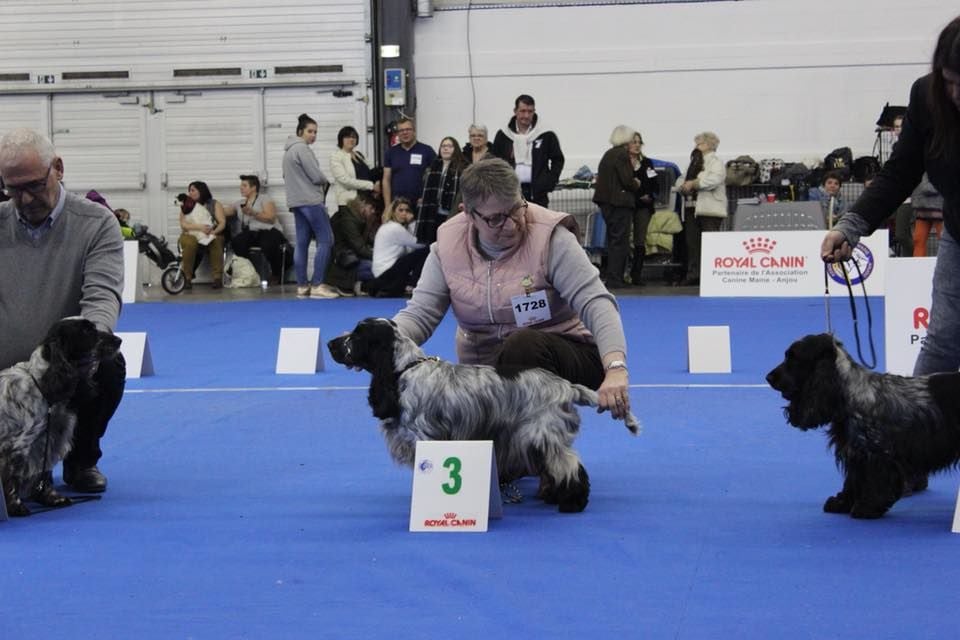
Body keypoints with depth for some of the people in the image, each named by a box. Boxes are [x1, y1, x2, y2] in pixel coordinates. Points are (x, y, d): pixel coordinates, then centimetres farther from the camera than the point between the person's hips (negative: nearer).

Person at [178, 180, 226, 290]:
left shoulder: (215, 205, 10)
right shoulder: (186, 206, 12)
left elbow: (222, 222, -3)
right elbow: (183, 224, -3)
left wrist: (214, 231, -24)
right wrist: (200, 227, -20)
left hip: (212, 235, 0)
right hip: (190, 235, 0)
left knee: (216, 242, -36)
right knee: (190, 243, -36)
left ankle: (217, 278, -37)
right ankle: (187, 278, -31)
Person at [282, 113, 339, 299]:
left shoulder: (289, 150, 18)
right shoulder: (302, 148, -12)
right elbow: (316, 175, -16)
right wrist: (325, 182, 7)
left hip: (296, 201, 10)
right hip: (311, 200, -10)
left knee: (302, 242, 7)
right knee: (325, 240, -9)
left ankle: (302, 286, 6)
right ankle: (317, 285, -13)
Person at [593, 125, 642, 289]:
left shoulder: (608, 154, 12)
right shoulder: (622, 154, -13)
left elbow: (602, 178, 13)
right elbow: (627, 180, -19)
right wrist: (636, 185, 3)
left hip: (606, 202, 9)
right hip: (620, 202, -9)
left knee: (613, 240, 15)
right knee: (620, 240, -4)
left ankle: (612, 278, 20)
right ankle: (614, 279, -6)